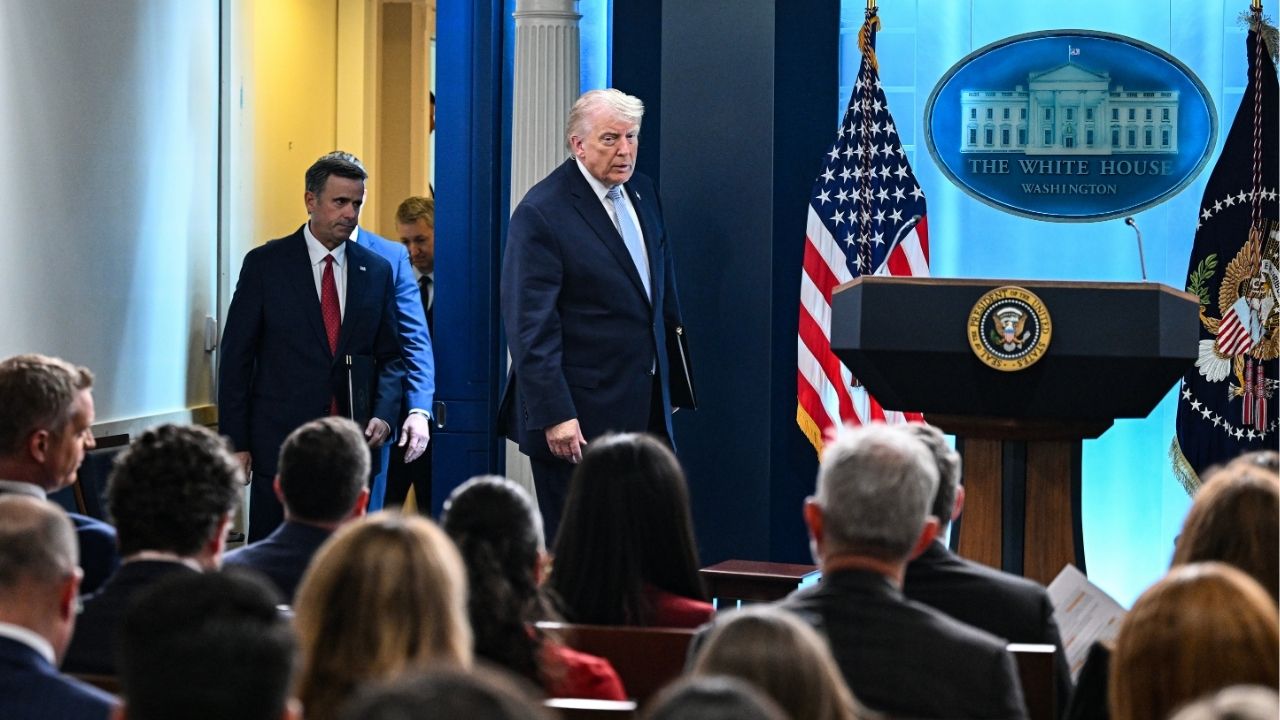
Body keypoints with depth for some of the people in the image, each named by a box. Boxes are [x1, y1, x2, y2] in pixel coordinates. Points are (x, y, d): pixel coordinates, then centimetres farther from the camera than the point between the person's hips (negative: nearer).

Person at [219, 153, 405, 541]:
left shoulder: (376, 270, 10)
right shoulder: (265, 264, 0)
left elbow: (390, 356, 15)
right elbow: (236, 357, 0)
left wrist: (383, 415, -4)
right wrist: (236, 442, -5)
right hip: (280, 443, -3)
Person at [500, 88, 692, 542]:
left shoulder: (641, 193, 10)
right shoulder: (541, 213, -14)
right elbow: (531, 327, -17)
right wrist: (554, 415, -21)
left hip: (645, 410, 7)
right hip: (579, 419, -7)